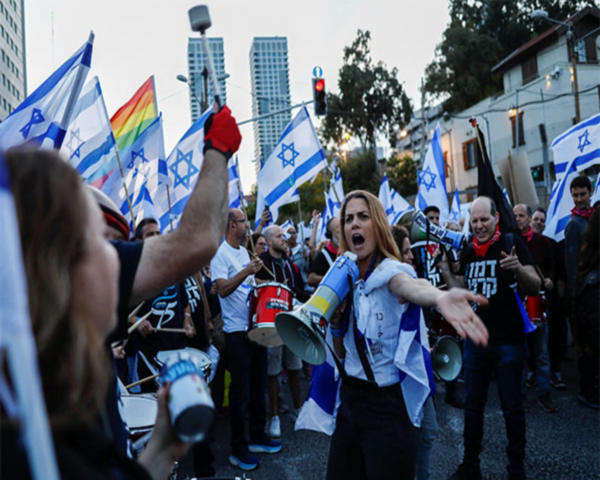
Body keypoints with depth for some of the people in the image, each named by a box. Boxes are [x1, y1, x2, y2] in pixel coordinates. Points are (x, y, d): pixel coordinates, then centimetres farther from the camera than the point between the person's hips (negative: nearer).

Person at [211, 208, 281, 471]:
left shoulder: (244, 251, 15)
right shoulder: (220, 253, -11)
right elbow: (222, 289, -24)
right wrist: (246, 272, -33)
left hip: (257, 326, 8)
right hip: (237, 331, -8)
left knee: (258, 386, 16)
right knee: (241, 392, -1)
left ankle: (258, 437, 30)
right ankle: (238, 449, 11)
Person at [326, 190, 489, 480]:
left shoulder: (390, 271, -12)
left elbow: (409, 285, -39)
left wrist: (440, 297, -62)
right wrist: (334, 322, -8)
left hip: (388, 406, -6)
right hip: (350, 401, 6)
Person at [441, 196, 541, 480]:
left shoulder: (512, 243, -8)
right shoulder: (467, 251, 7)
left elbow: (535, 288, -14)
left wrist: (518, 270, -33)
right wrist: (445, 271, -2)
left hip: (509, 342, -5)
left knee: (512, 408, 7)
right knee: (472, 406, 13)